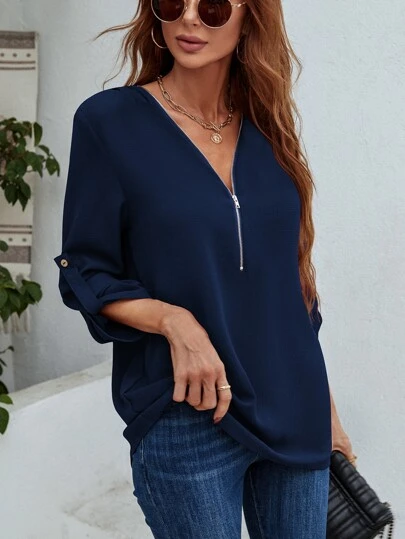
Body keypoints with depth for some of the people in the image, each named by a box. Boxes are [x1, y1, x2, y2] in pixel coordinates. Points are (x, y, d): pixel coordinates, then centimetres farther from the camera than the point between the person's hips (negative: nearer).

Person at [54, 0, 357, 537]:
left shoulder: (268, 129, 5)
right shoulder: (110, 122, -6)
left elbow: (290, 277, 12)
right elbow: (85, 274, -4)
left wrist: (324, 404, 13)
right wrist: (174, 320, -22)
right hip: (184, 418, -4)